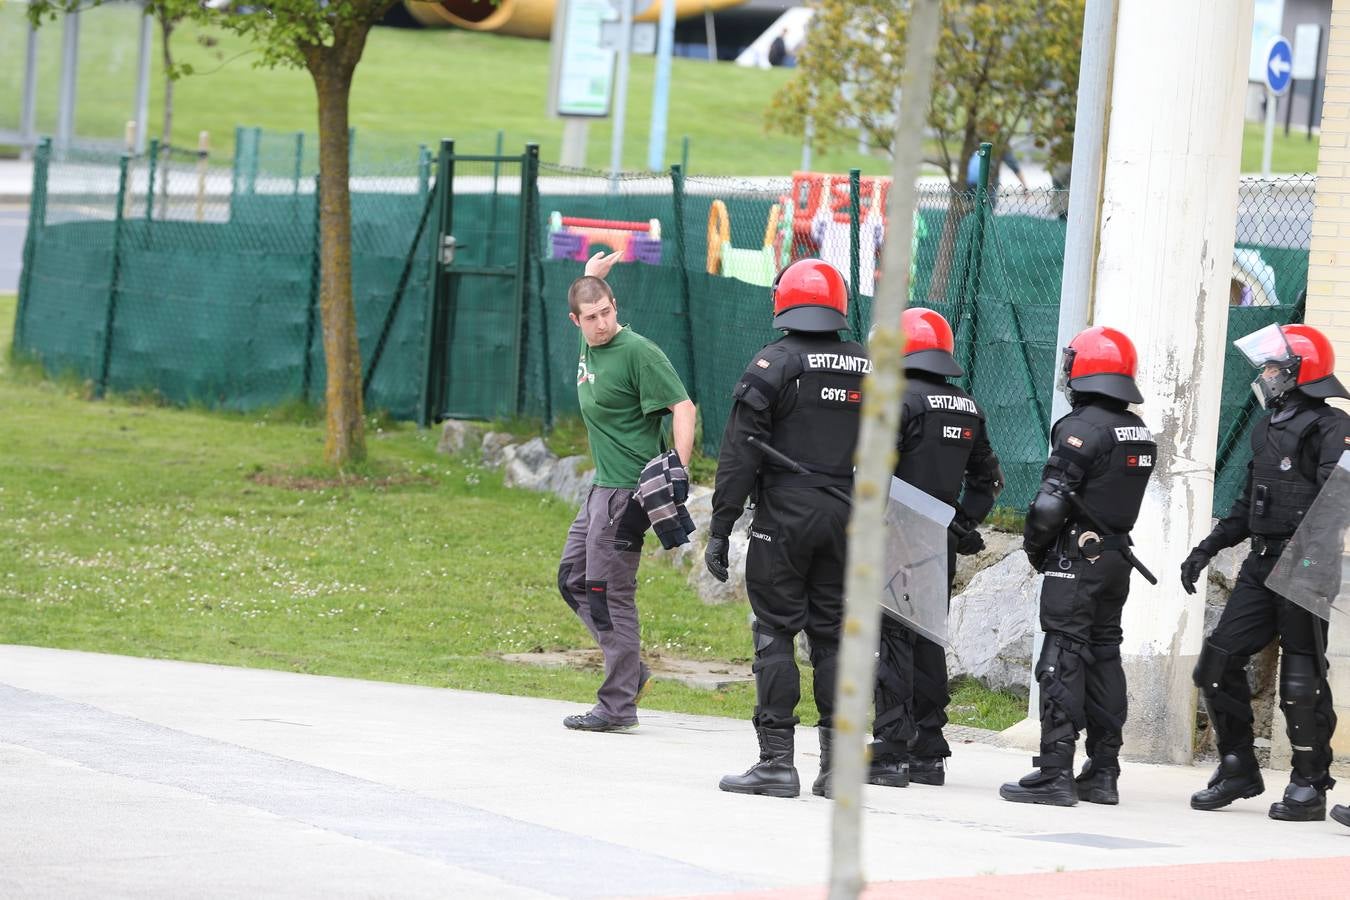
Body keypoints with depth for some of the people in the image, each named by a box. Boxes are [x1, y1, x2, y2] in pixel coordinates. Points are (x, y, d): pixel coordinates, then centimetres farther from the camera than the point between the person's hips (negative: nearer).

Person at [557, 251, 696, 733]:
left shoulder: (638, 352, -16)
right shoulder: (589, 345, 9)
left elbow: (683, 407, -20)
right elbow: (583, 308, 36)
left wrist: (679, 472, -28)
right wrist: (590, 278, 20)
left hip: (628, 490, -10)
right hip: (601, 488, 10)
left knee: (610, 592, -7)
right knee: (573, 580, 16)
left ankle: (618, 704, -3)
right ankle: (632, 670, 21)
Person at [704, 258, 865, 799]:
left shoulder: (773, 364, -6)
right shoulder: (869, 370, 9)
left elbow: (740, 453, -9)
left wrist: (720, 529, -6)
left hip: (784, 518, -5)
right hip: (845, 520, 5)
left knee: (775, 634, -1)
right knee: (833, 637, 9)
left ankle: (777, 761, -5)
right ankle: (838, 765, 7)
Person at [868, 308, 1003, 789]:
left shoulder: (899, 399, -10)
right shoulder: (968, 409, 14)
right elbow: (987, 477, 22)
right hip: (943, 546, 7)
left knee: (892, 641, -7)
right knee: (929, 642, 13)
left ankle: (891, 754, -12)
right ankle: (928, 753, 16)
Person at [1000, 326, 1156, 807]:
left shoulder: (1082, 427, -15)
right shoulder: (1140, 433, 11)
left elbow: (1051, 501, -17)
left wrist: (1034, 546, -3)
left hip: (1077, 556, -8)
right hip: (1117, 556, 8)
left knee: (1063, 660, -8)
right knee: (1104, 656, 13)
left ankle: (1055, 771, -13)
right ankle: (1103, 772, 15)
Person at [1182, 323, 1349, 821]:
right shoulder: (1267, 429, 18)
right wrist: (1207, 548, 21)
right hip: (1262, 564, 8)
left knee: (1301, 678, -5)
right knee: (1218, 662, 4)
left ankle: (1310, 785, 5)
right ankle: (1238, 770, 15)